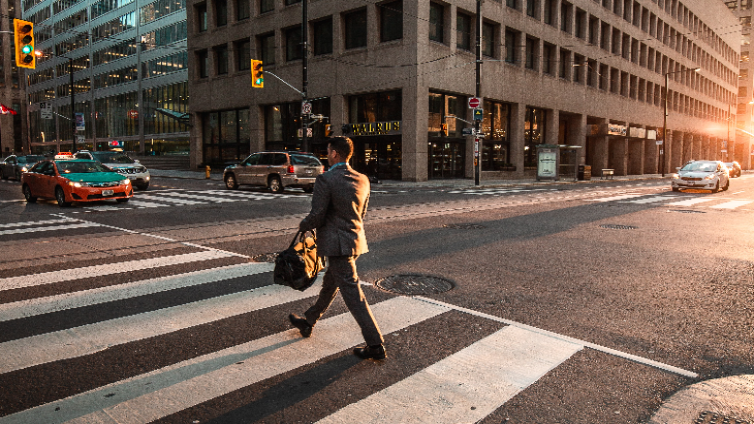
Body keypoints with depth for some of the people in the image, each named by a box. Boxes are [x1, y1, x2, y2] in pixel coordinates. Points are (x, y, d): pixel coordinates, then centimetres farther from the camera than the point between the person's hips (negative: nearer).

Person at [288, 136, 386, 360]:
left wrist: (303, 226, 4)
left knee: (353, 294, -4)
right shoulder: (363, 180, 6)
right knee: (329, 285, 23)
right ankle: (308, 322, 43)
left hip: (337, 244, -9)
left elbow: (317, 216, -17)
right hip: (355, 239, 9)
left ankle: (376, 345, -1)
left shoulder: (325, 180, -17)